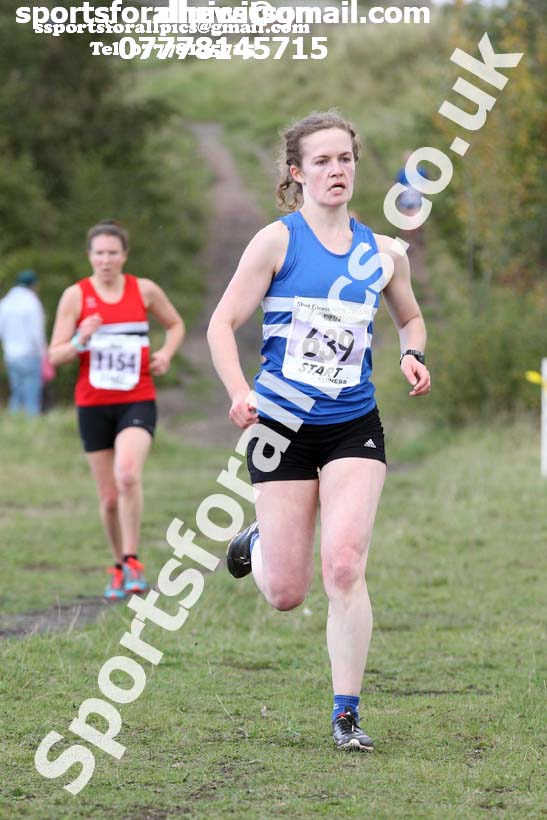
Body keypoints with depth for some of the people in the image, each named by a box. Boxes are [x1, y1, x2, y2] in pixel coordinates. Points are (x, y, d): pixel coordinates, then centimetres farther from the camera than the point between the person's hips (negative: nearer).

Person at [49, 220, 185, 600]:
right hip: (93, 406, 1)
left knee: (127, 475, -26)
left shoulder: (144, 290, 2)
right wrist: (81, 341, -22)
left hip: (137, 401, -1)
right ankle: (120, 567, 25)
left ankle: (132, 560, -17)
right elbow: (55, 356, -2)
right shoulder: (76, 295, -1)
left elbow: (176, 324, 19)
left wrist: (166, 353, -1)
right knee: (109, 497, 6)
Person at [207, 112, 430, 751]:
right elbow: (223, 323, -6)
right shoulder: (278, 241, -5)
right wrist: (239, 393, -22)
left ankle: (346, 712, -4)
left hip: (354, 428, 2)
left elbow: (410, 318, 24)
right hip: (283, 427, -2)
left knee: (345, 568, -15)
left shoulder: (381, 251, 7)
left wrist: (413, 356, 2)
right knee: (286, 595, 2)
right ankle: (258, 543, 39)